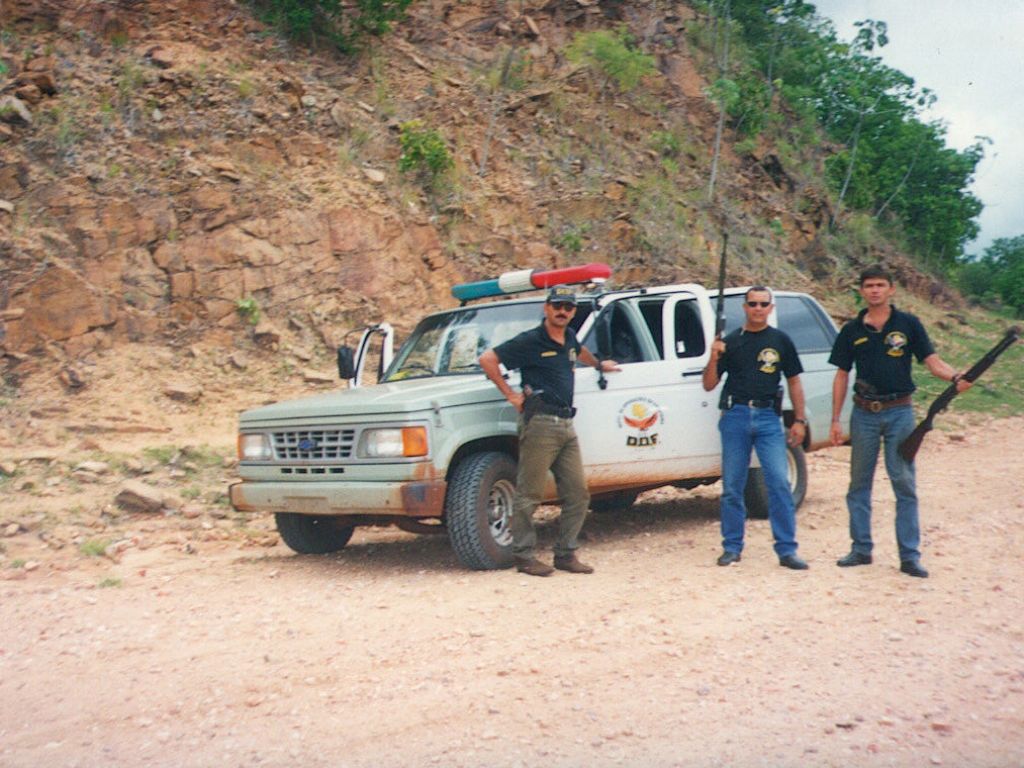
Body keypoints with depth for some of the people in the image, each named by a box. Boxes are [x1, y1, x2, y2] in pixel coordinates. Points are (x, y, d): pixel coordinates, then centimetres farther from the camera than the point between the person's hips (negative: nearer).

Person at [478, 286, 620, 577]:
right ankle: (524, 556, 3)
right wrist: (510, 394, -9)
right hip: (540, 424, -8)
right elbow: (487, 359, -10)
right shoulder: (530, 341, -6)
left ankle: (566, 554, 15)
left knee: (577, 493, 6)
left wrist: (599, 364, 51)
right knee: (529, 494, -4)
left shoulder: (569, 338, 16)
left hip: (566, 425, 8)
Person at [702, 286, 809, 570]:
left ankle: (787, 549, -2)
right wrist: (714, 358, -11)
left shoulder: (780, 341, 10)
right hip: (735, 416, 0)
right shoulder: (731, 342, 8)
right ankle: (732, 547, 15)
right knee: (732, 486, 4)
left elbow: (794, 382, 13)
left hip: (768, 418, 0)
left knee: (779, 483, -8)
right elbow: (709, 385, 7)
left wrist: (799, 420, 6)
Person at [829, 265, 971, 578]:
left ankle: (910, 556, 4)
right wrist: (835, 419, 4)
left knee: (904, 484, -1)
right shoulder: (852, 330, 5)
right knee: (859, 484, 7)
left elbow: (932, 360, -3)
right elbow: (842, 376, 8)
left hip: (899, 412, -2)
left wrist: (955, 377, -25)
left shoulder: (908, 324, 1)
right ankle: (861, 549, 18)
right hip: (864, 413, 2)